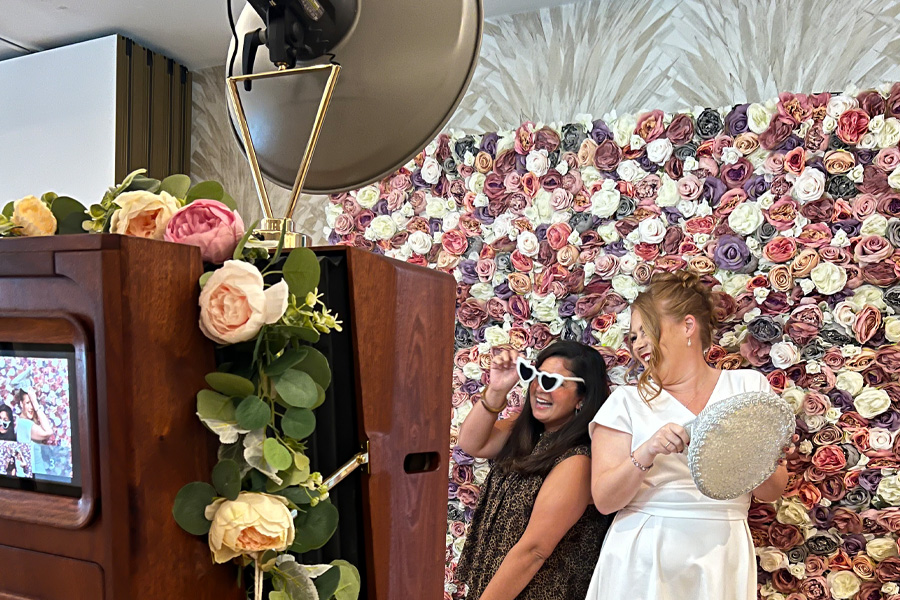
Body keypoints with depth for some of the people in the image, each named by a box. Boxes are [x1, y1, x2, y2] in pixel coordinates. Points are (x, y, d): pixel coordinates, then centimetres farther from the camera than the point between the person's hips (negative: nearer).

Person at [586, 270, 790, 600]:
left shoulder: (749, 386, 2)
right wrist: (645, 454, -24)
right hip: (640, 562, 0)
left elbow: (772, 492, 3)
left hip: (720, 560, 1)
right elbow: (604, 500, -8)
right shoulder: (627, 401, -2)